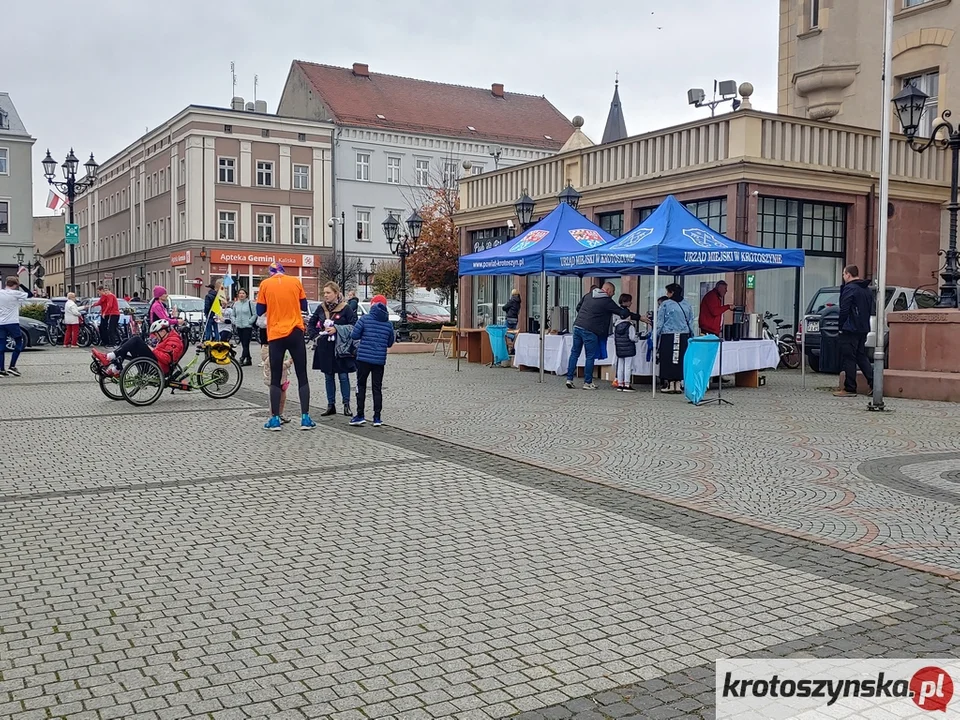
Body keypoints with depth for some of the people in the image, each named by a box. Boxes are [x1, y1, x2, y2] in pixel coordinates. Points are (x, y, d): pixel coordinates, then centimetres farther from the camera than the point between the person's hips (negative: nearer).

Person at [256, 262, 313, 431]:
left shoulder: (265, 284, 1)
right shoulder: (295, 282, 3)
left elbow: (260, 311, 6)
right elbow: (304, 306, 10)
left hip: (275, 335, 0)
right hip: (295, 333, 0)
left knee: (275, 378, 7)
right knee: (302, 376, 6)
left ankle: (275, 419, 4)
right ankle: (305, 418, 2)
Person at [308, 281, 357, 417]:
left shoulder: (345, 308, -7)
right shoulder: (321, 308, 6)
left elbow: (354, 325, -9)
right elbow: (312, 323, 18)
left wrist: (336, 329, -16)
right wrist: (315, 335, 4)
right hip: (324, 348, 4)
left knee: (343, 376, 0)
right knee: (328, 377, 9)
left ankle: (346, 405, 7)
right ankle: (331, 405, 17)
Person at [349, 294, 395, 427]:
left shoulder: (365, 319, -7)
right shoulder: (388, 323, 3)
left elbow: (354, 335, -8)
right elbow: (390, 343, 10)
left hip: (364, 357, -2)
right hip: (380, 360, 3)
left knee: (361, 386, 8)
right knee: (377, 388, 8)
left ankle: (360, 415, 6)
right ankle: (377, 417, 7)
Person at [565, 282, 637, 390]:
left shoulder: (588, 295, 14)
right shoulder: (607, 301, -5)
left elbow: (578, 307, 23)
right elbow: (622, 312, -3)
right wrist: (639, 317, 4)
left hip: (577, 326, 7)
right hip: (590, 331, -6)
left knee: (574, 353, 11)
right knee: (590, 357, 2)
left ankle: (569, 379, 10)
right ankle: (587, 382, 5)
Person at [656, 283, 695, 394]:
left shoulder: (665, 305, -5)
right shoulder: (687, 305, 8)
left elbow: (659, 322, -3)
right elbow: (691, 322, 11)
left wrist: (656, 336, 2)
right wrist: (691, 336, 17)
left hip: (668, 336, -4)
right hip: (684, 336, 4)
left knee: (668, 360, 2)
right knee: (680, 360, 8)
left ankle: (670, 384, 2)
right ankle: (677, 384, 8)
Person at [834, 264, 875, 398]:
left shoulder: (849, 289, -12)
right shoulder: (868, 290, 16)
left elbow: (844, 310, -16)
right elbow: (872, 310, 19)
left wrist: (841, 326, -7)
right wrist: (864, 323, 21)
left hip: (850, 329, -9)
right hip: (863, 329, 9)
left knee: (848, 358, -5)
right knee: (861, 356, 15)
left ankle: (849, 389, -3)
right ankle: (873, 383, 8)